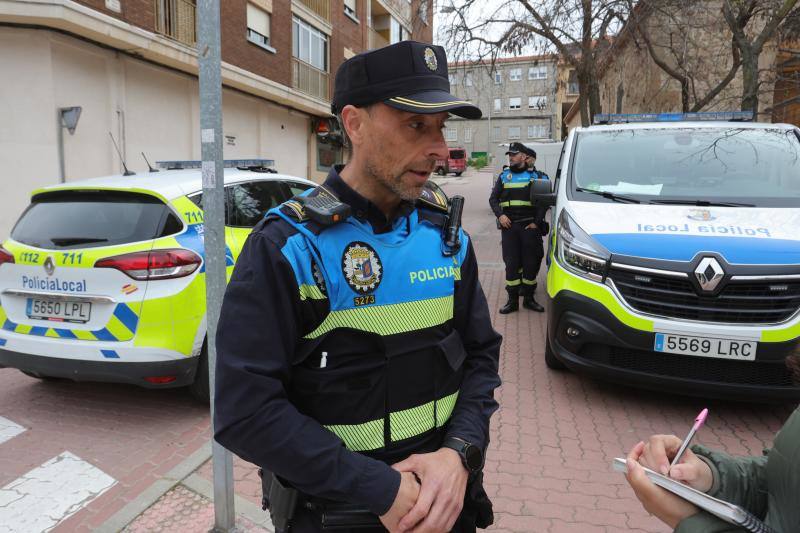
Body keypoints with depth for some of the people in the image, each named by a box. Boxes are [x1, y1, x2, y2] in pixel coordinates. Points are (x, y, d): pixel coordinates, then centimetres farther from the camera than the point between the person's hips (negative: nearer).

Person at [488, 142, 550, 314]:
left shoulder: (537, 176, 5)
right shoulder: (504, 176, 12)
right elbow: (493, 198, 11)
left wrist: (536, 222, -9)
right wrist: (500, 215, -6)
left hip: (530, 225, -1)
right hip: (508, 225, 1)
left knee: (531, 262, 3)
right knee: (511, 263, 0)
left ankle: (529, 298, 17)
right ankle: (512, 300, 7)